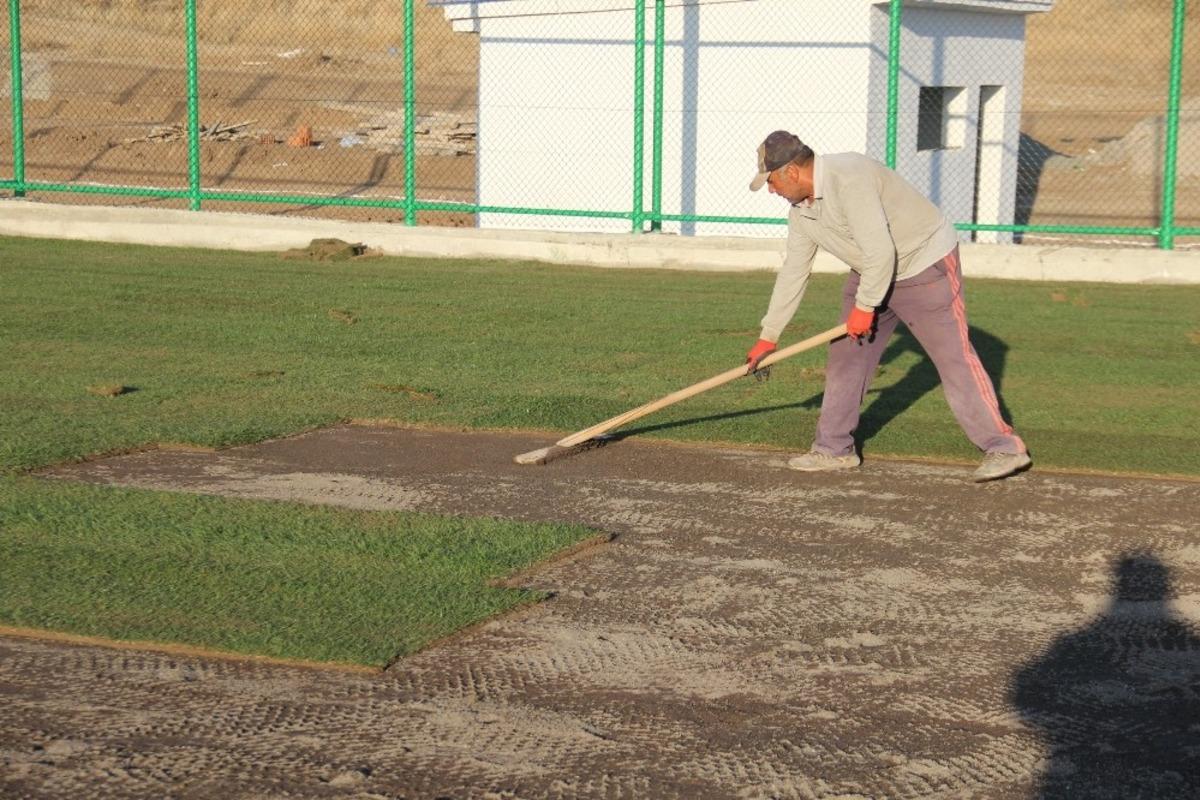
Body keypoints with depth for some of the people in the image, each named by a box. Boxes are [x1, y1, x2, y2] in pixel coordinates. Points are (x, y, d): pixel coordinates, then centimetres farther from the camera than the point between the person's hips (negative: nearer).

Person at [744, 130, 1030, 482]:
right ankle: (834, 448, 18)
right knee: (846, 354, 9)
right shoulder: (800, 209, 1)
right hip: (871, 272, 9)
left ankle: (1005, 448, -9)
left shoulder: (848, 179, -30)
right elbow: (793, 271, 11)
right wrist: (768, 336, 14)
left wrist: (865, 306, -20)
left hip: (926, 264, -9)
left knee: (953, 355, -12)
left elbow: (880, 252, -32)